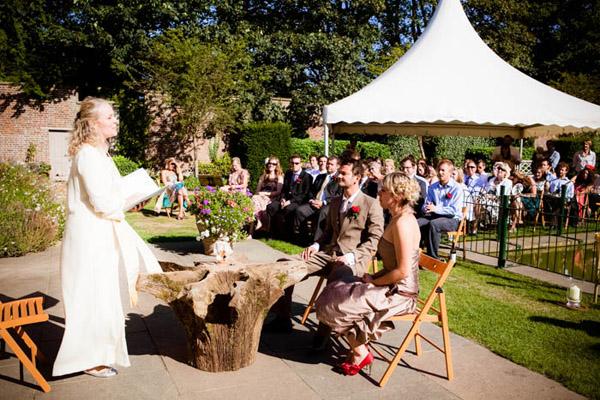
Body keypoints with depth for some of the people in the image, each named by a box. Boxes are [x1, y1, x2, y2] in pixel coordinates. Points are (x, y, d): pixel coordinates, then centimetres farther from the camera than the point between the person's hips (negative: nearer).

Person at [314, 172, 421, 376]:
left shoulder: (403, 223, -23)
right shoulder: (399, 218, 8)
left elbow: (403, 271, -25)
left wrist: (374, 281, -12)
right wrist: (374, 276, 4)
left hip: (399, 293, -10)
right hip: (393, 288, 10)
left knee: (334, 304, -7)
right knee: (333, 291, 10)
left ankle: (360, 353, 11)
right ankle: (359, 345, 15)